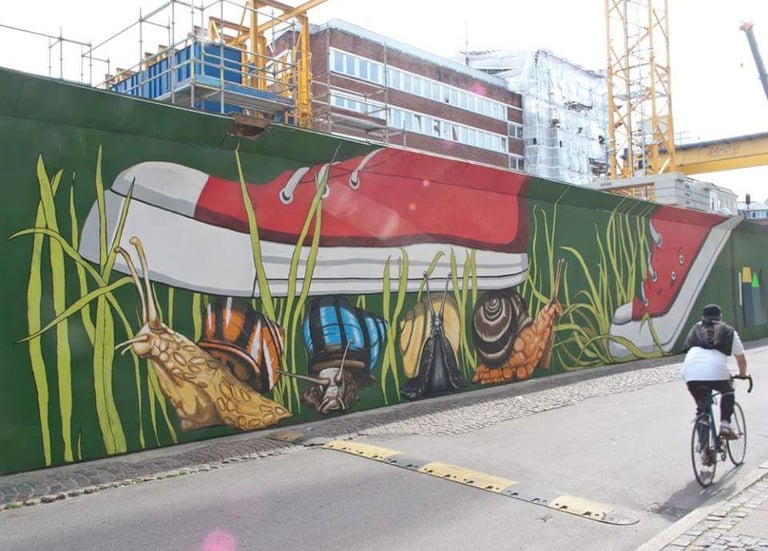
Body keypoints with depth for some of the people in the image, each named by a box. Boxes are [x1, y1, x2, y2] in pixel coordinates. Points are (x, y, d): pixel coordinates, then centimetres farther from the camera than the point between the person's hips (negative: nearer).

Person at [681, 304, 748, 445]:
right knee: (727, 392, 32)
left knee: (701, 406, 23)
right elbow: (742, 359, 31)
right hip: (716, 371, -2)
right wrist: (743, 374, 50)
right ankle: (725, 425, 17)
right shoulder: (728, 331, 24)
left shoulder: (696, 329, 30)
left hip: (690, 373, 2)